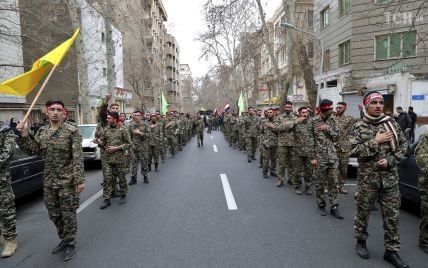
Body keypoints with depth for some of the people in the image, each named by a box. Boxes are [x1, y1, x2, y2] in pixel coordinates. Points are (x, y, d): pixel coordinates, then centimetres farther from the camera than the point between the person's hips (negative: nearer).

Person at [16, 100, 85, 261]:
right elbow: (32, 150, 8)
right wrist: (23, 135, -7)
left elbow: (78, 157, -15)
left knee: (68, 214, 4)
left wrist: (79, 180, -20)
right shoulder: (42, 132, 7)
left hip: (67, 181, -6)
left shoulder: (72, 131, -11)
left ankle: (70, 244, 21)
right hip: (49, 181, 6)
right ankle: (64, 239, 36)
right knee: (53, 214, 16)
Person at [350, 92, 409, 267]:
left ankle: (391, 251, 22)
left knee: (392, 216, 8)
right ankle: (361, 241, 32)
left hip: (390, 178, 3)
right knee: (363, 212, 12)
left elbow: (403, 145, 5)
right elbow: (354, 151, -14)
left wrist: (390, 160, -9)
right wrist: (375, 141, -18)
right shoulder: (358, 127, -5)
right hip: (367, 178, -2)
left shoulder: (391, 123, 4)